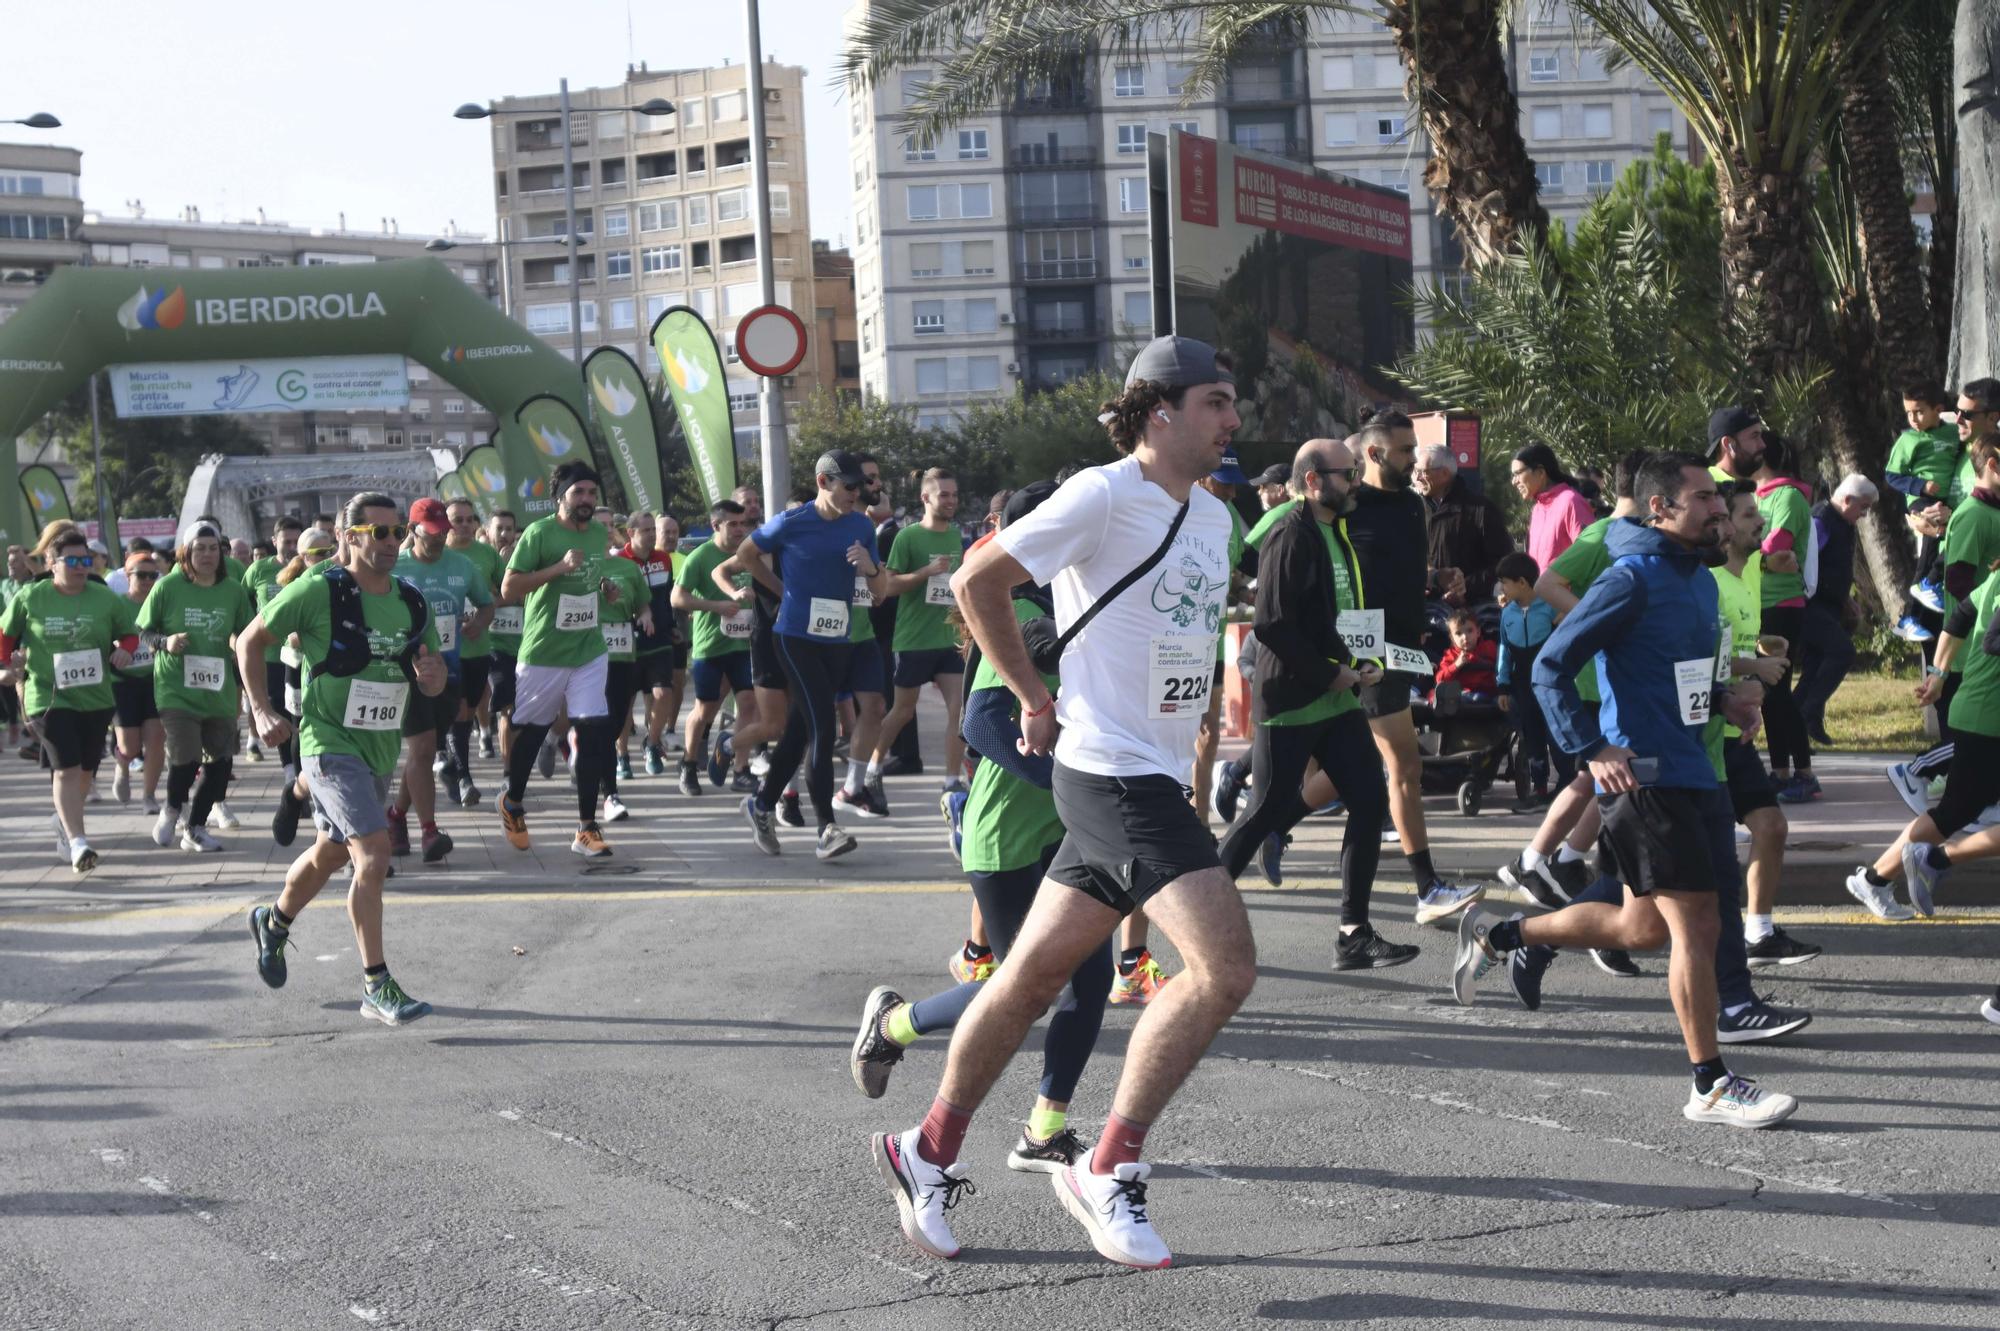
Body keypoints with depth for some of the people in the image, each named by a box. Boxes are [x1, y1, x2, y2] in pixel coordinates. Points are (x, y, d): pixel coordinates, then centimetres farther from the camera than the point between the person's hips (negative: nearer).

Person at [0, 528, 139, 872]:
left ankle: (66, 818, 43)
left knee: (86, 767, 15)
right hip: (49, 697, -4)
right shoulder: (29, 597, -3)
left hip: (96, 698, 4)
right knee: (66, 766, -16)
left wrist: (124, 650, -9)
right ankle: (77, 841, -20)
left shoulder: (106, 598, 1)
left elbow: (129, 633, 11)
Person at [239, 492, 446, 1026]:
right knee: (374, 852, -20)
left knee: (331, 853, 23)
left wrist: (432, 674, -12)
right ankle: (377, 986, -16)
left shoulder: (411, 603, 4)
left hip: (382, 748, 7)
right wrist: (262, 710, -12)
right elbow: (249, 642, -4)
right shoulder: (318, 591, -13)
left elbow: (434, 684, 12)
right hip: (331, 742, -7)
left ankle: (274, 922, 51)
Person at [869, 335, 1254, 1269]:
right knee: (1225, 965, -17)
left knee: (1034, 977, 14)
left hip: (1154, 780, 8)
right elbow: (977, 582, -9)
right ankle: (1109, 1171, -7)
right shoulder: (1104, 495, -12)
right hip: (1110, 771, -8)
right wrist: (1036, 699, -3)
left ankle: (928, 1153, 27)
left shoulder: (1213, 517, 15)